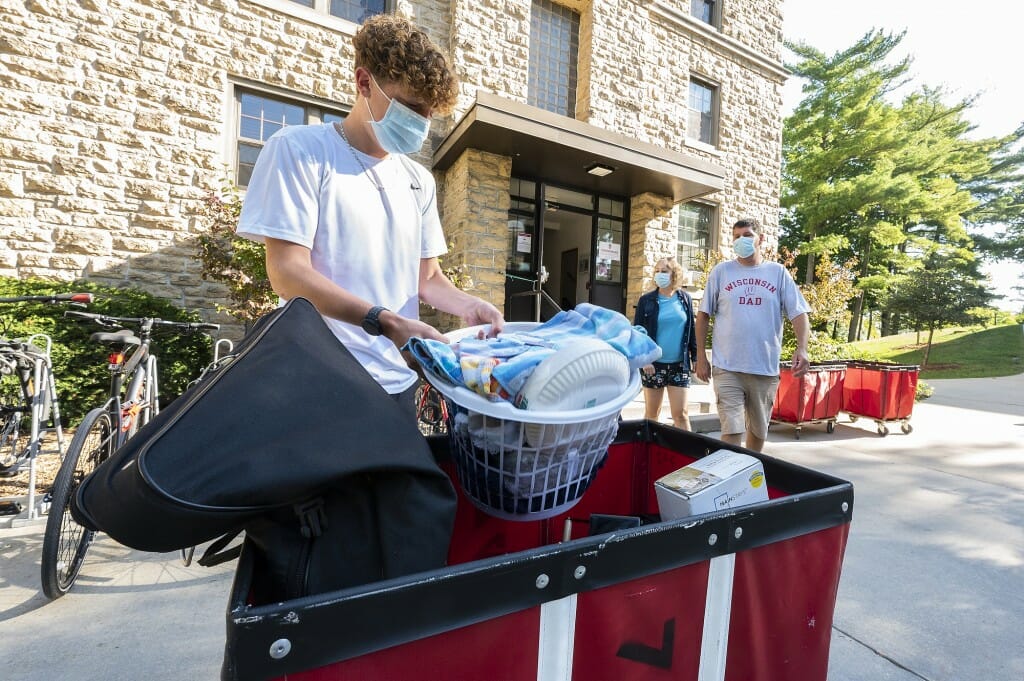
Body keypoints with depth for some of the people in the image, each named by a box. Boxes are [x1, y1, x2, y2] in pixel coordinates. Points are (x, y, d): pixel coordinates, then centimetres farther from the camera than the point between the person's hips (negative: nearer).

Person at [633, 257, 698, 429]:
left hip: (679, 364, 1)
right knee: (651, 413, 8)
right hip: (653, 364, -1)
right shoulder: (646, 300, 0)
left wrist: (695, 357, 7)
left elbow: (691, 330, 11)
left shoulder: (685, 299, 6)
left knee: (681, 413, 0)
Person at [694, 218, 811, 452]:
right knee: (732, 430, -8)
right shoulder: (721, 271, 2)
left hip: (765, 368, 2)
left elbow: (798, 314, 3)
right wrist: (701, 357, 0)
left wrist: (802, 348, -15)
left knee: (759, 430, 18)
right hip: (727, 367, -2)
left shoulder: (778, 272, 5)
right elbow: (703, 315, 4)